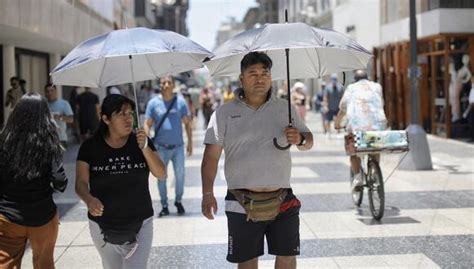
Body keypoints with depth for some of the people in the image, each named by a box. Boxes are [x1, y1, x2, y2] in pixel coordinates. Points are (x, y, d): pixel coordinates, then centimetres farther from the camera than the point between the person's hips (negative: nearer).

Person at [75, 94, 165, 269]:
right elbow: (81, 183, -12)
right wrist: (89, 200, -34)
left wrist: (144, 148, -24)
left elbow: (160, 174, -10)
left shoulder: (141, 141, -4)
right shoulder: (90, 147, -8)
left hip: (140, 223, 0)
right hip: (103, 226, 0)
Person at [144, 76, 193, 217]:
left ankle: (178, 201, 23)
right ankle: (164, 206, 15)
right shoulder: (153, 103, 1)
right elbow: (147, 124, 3)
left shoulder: (180, 101, 3)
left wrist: (190, 142, 5)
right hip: (160, 147, 0)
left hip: (178, 146, 1)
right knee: (161, 177, 4)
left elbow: (188, 123, 8)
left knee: (180, 175, 1)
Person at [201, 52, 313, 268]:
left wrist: (300, 139, -15)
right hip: (242, 203, -2)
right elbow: (211, 156, -4)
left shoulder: (284, 108, 6)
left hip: (282, 200, 2)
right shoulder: (224, 113, 0)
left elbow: (308, 141, 10)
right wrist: (208, 193, -15)